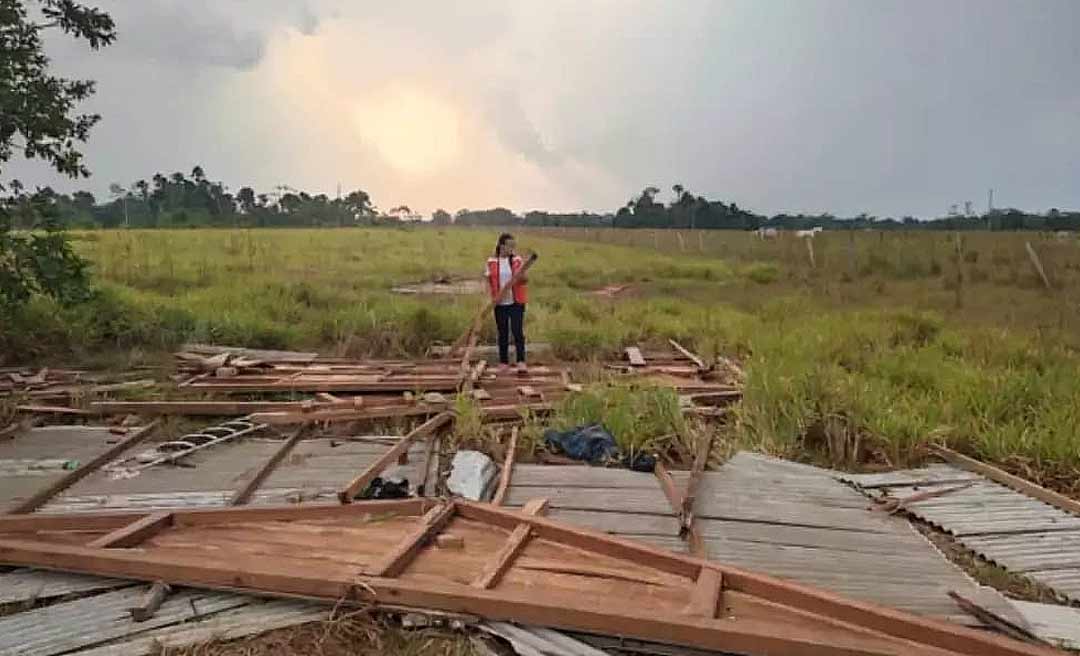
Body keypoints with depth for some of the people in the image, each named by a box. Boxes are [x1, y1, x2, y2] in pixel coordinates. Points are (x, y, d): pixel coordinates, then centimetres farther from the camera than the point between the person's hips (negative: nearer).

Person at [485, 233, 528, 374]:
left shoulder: (517, 260, 0)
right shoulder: (492, 262, 1)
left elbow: (523, 280, 1)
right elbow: (489, 281, 5)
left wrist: (523, 277, -22)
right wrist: (495, 296, -10)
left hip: (516, 302, -1)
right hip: (500, 304, 1)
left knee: (518, 331, -7)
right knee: (503, 333, 9)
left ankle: (521, 362, -3)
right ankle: (503, 362, 18)